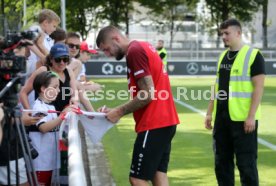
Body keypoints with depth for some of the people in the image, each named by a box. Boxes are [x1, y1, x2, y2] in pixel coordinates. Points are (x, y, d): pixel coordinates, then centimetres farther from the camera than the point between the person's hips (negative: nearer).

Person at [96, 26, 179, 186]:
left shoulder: (134, 51, -13)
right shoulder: (143, 47, 17)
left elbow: (148, 94, -19)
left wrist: (119, 112, -9)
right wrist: (119, 111, 11)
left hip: (154, 124, -10)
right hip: (165, 120, 10)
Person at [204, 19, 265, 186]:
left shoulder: (253, 55, -7)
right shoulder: (223, 56, 15)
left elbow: (259, 87, -12)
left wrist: (251, 116, -18)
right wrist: (210, 112, 15)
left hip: (242, 118, -7)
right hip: (222, 117, 7)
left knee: (246, 163, -4)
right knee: (222, 162, 11)